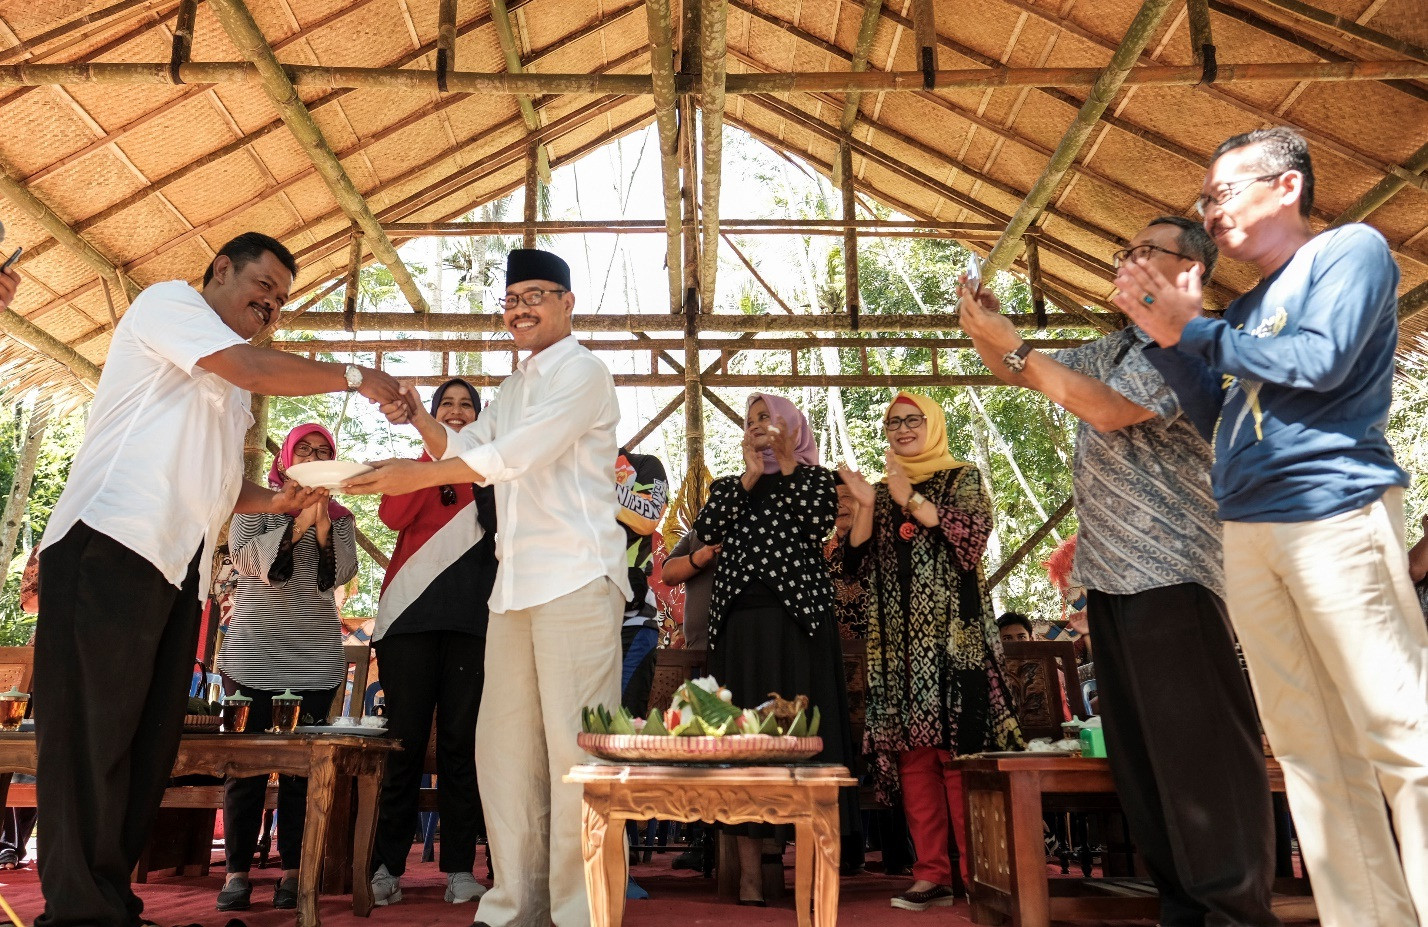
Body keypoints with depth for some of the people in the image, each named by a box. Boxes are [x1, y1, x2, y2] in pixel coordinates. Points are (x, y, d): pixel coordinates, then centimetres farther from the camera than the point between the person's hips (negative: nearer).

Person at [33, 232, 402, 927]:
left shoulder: (228, 393, 28)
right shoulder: (168, 301, 4)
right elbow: (253, 368, -13)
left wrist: (277, 500, 9)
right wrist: (354, 377, -5)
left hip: (177, 568, 9)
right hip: (109, 547, -9)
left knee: (149, 743, 7)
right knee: (92, 734, -7)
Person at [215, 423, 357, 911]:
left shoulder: (339, 515, 12)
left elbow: (343, 573, -1)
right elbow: (243, 555, -6)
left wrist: (324, 529, -15)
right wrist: (297, 525, -16)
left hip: (316, 655, 1)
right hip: (254, 648, -1)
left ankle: (292, 870, 4)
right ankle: (237, 870, 4)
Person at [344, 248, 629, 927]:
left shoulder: (581, 372, -3)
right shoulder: (514, 389, 25)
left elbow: (517, 454, -15)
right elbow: (463, 449, 22)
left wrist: (417, 475, -14)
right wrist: (419, 418, 3)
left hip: (577, 578, -8)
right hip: (516, 583, 9)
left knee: (573, 747, -8)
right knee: (504, 747, 9)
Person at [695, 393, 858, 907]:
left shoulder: (815, 476, 14)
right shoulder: (729, 485, 22)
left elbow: (819, 521, -8)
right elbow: (706, 531, 2)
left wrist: (787, 463, -1)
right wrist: (751, 474, 2)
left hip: (798, 618, -3)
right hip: (741, 622, 3)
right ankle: (749, 868, 4)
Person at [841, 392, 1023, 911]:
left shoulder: (962, 478, 8)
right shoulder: (880, 492, 19)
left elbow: (973, 534, -10)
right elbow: (858, 563, 10)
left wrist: (912, 500, -13)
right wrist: (866, 506, -3)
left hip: (951, 636, -4)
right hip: (898, 643, 4)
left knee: (959, 749, -10)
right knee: (910, 752, 0)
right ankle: (932, 874, 5)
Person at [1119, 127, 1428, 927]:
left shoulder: (1352, 250, 3)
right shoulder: (1244, 309, 22)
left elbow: (1320, 363, -13)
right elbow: (1220, 417, 19)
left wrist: (1196, 332, -3)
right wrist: (1171, 337, 9)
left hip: (1335, 512, -7)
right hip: (1248, 534, 7)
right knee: (1309, 746, 7)